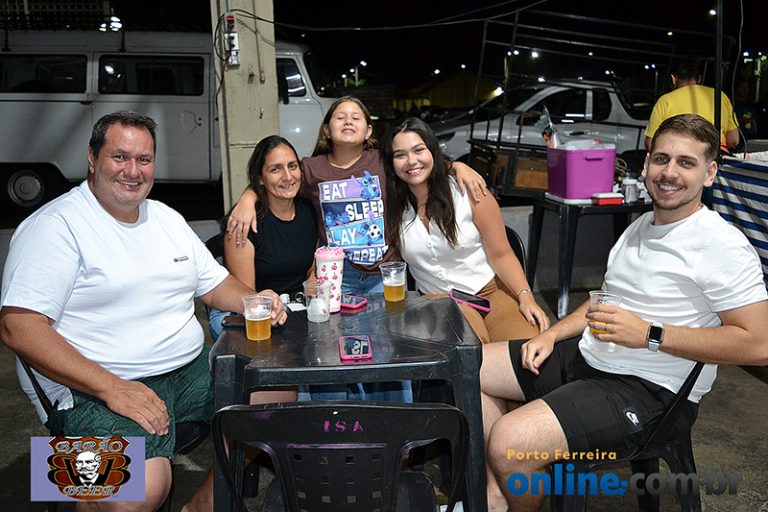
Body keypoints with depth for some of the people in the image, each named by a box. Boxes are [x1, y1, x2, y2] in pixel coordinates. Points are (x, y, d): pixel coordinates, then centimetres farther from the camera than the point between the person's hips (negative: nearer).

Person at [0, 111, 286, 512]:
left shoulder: (168, 219, 15)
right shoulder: (58, 225, -9)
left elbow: (214, 283, 22)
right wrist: (113, 388, -25)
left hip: (191, 369, 8)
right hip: (95, 388, -8)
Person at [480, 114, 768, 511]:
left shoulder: (722, 246, -14)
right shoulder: (642, 225, 13)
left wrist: (650, 335, -23)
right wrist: (552, 334, 6)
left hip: (648, 390, -9)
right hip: (586, 356, 9)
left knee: (508, 443, -29)